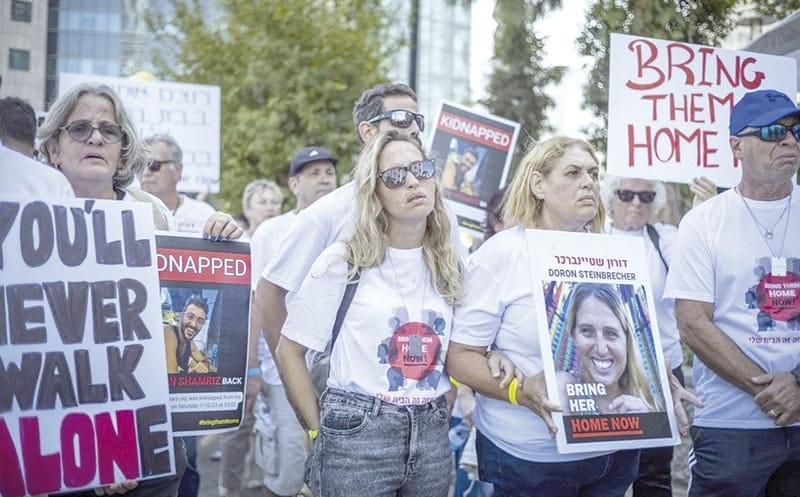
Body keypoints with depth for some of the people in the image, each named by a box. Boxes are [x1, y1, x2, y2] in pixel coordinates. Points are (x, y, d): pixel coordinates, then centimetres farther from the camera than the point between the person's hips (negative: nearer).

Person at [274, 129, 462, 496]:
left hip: (432, 439, 4)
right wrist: (319, 430, -4)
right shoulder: (342, 262, -6)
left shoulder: (451, 268, 7)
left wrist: (436, 419, 5)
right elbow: (289, 351, -3)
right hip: (355, 438, -4)